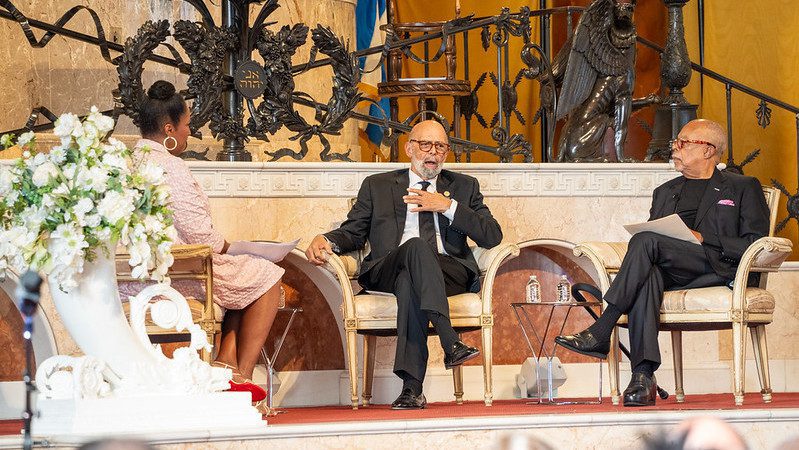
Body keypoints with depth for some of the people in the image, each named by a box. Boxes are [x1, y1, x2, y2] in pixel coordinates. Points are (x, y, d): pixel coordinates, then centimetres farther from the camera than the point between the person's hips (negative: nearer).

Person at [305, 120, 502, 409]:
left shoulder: (464, 187, 23)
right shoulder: (377, 186, 25)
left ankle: (411, 388, -49)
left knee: (408, 282, -36)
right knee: (416, 246, -37)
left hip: (450, 272, 1)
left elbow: (492, 236, 10)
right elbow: (353, 233, 21)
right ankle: (451, 344, -52)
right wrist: (326, 241, -3)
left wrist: (448, 206, 0)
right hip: (385, 273, -1)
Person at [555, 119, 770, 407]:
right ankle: (643, 376, -47)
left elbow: (755, 245, 3)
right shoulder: (665, 192, 32)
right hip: (666, 271, 4)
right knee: (646, 276, -35)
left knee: (646, 241, -29)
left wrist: (704, 239, -9)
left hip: (716, 268, -4)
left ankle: (600, 333, -34)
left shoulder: (743, 188, 15)